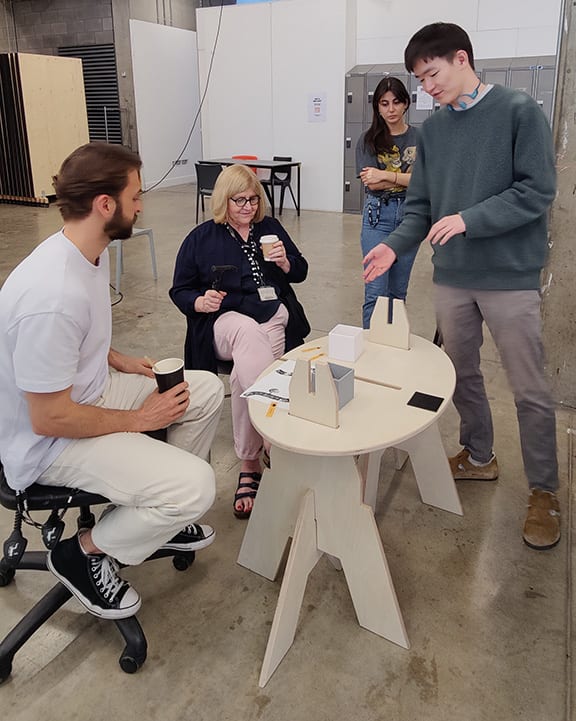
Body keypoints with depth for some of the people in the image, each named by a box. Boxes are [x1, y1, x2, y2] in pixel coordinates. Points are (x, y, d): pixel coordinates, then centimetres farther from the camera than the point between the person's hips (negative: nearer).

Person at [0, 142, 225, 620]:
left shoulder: (90, 253, -1)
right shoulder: (52, 296, -33)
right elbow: (49, 418, -27)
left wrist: (120, 362, 3)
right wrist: (139, 419, -16)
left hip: (90, 390, 10)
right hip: (50, 441, -10)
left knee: (207, 388, 7)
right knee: (195, 487, -22)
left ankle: (157, 512, 20)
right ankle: (87, 551, 5)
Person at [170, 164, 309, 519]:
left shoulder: (271, 228, 19)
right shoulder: (201, 238, 12)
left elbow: (300, 273, 21)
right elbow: (180, 291, 11)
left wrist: (285, 261, -2)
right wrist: (200, 302, -11)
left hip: (276, 317, 2)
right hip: (226, 320, -1)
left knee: (246, 369, -33)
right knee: (251, 334, -39)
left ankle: (249, 466, -23)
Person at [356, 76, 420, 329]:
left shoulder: (418, 138, 4)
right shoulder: (368, 140, 1)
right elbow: (372, 184, -10)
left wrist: (386, 176, -15)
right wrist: (407, 178, -9)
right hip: (378, 216, -2)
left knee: (398, 290, 12)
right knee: (376, 292, -7)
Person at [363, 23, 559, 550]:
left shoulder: (519, 111, -6)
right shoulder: (433, 129, 9)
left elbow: (537, 190, -12)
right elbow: (421, 205, 8)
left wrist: (469, 219, -20)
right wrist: (396, 245, -8)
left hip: (510, 275, -5)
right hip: (452, 276, 5)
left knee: (530, 390, 2)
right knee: (462, 373, 16)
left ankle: (544, 490, 19)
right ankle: (479, 456, 37)